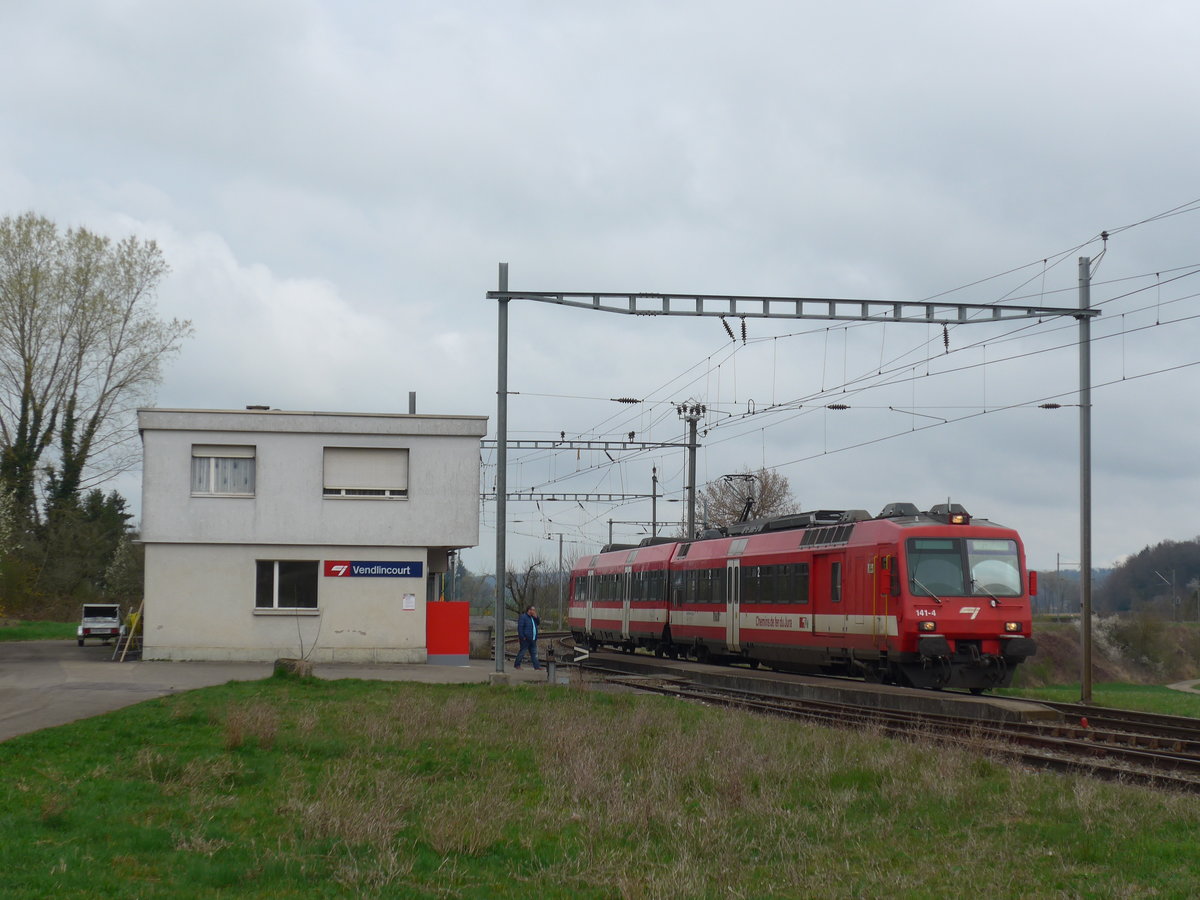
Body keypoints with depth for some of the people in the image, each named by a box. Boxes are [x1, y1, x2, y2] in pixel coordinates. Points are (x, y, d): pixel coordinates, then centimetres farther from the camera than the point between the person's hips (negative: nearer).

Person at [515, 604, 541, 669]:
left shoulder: (533, 617, 16)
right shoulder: (523, 617, -11)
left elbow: (538, 623, 18)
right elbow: (520, 627, -16)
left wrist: (536, 617, 1)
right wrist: (522, 637, -20)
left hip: (533, 639, 8)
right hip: (525, 639, -8)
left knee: (534, 653, 9)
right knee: (522, 652, -2)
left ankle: (536, 666, 11)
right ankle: (517, 665, 6)